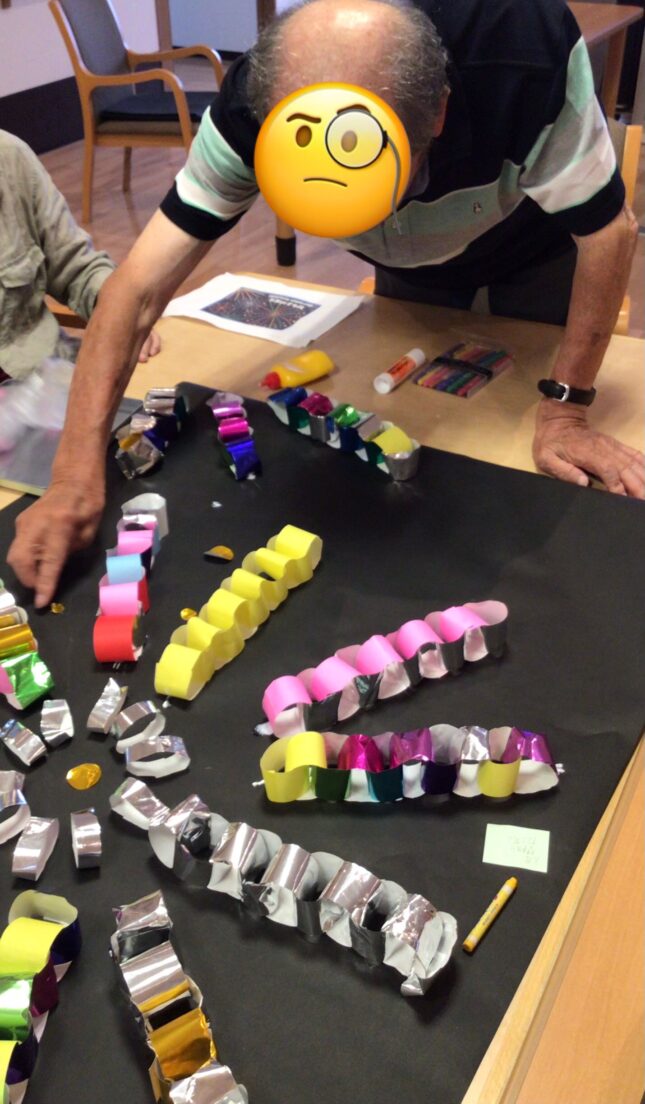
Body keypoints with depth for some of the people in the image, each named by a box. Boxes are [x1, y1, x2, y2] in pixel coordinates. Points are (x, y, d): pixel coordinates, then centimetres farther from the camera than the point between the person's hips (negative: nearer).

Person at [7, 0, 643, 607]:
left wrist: (564, 411, -28)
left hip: (537, 255, -1)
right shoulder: (254, 104, -36)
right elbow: (144, 282, -34)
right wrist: (78, 468, -41)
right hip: (410, 271, 2)